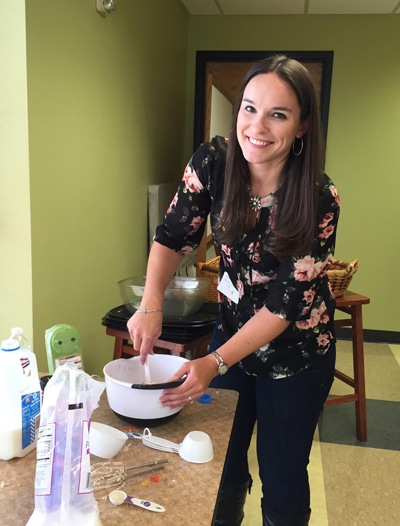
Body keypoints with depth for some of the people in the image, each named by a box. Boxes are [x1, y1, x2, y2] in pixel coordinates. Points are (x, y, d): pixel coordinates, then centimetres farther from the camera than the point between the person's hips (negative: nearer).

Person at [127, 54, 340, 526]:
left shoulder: (319, 199, -25)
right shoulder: (213, 163, -16)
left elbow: (287, 301, -23)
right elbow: (173, 236, -7)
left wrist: (215, 364, -29)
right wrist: (151, 304, -23)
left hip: (296, 353, -3)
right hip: (232, 329, 3)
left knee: (282, 477, 12)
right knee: (220, 461, 19)